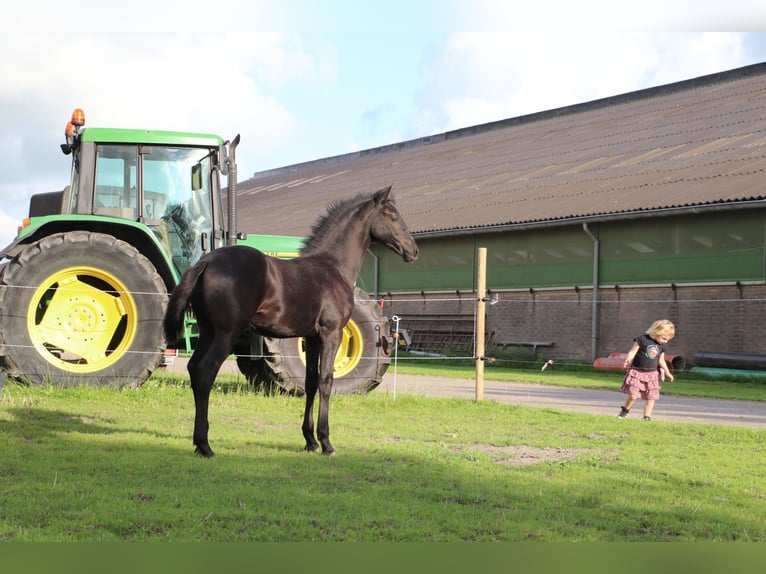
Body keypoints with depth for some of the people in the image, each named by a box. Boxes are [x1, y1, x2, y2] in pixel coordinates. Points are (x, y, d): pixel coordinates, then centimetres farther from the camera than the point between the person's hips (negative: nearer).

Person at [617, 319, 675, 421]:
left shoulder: (662, 346, 6)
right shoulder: (642, 339, -12)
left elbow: (661, 360, 18)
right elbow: (633, 351, -13)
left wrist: (667, 372, 21)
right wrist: (628, 360, -32)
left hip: (652, 374, 5)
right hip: (637, 372, -5)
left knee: (651, 397, 0)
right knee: (633, 395, -12)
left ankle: (647, 416, 11)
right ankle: (625, 410, 14)